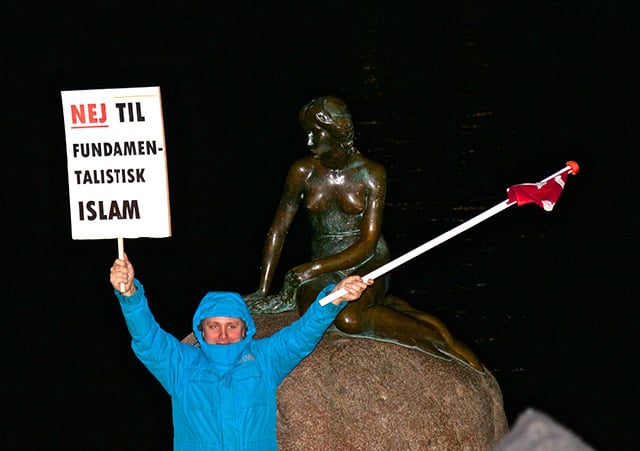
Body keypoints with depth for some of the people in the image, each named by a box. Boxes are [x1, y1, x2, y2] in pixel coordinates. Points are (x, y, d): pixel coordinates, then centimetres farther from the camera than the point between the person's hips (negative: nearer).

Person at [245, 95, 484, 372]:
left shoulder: (371, 174, -8)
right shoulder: (303, 172, -1)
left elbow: (367, 244, -12)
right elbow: (279, 228, 7)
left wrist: (311, 269, -21)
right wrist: (263, 291, 3)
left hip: (368, 265, -4)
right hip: (324, 270, 4)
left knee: (348, 318, -36)